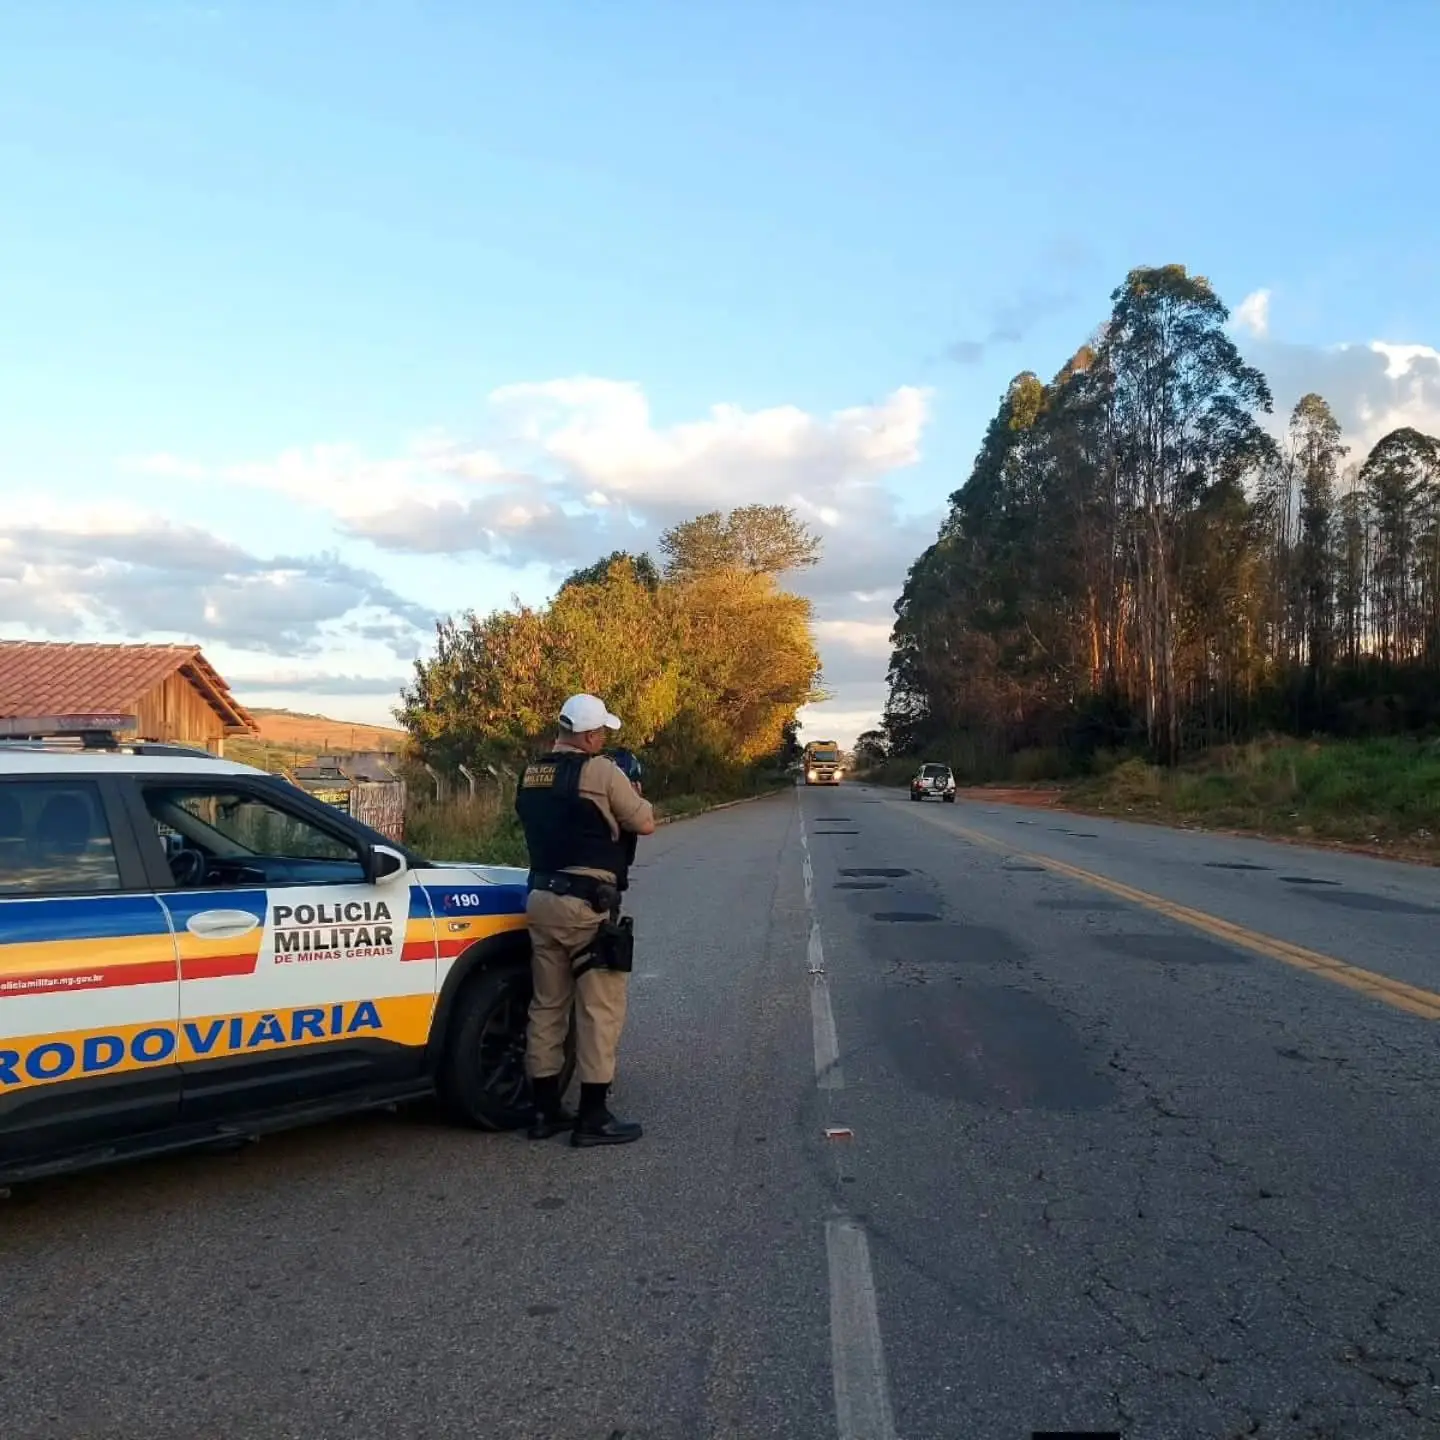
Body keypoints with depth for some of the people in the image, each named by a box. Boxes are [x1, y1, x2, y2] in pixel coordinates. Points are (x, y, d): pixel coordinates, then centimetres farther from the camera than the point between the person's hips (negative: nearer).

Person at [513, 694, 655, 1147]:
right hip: (587, 903, -7)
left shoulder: (530, 774, 11)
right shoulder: (601, 772, -11)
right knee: (600, 1009, 1)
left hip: (542, 898, 7)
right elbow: (645, 824, -3)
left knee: (547, 1005, 14)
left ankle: (546, 1110, 20)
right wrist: (633, 794, 16)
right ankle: (593, 1117, 4)